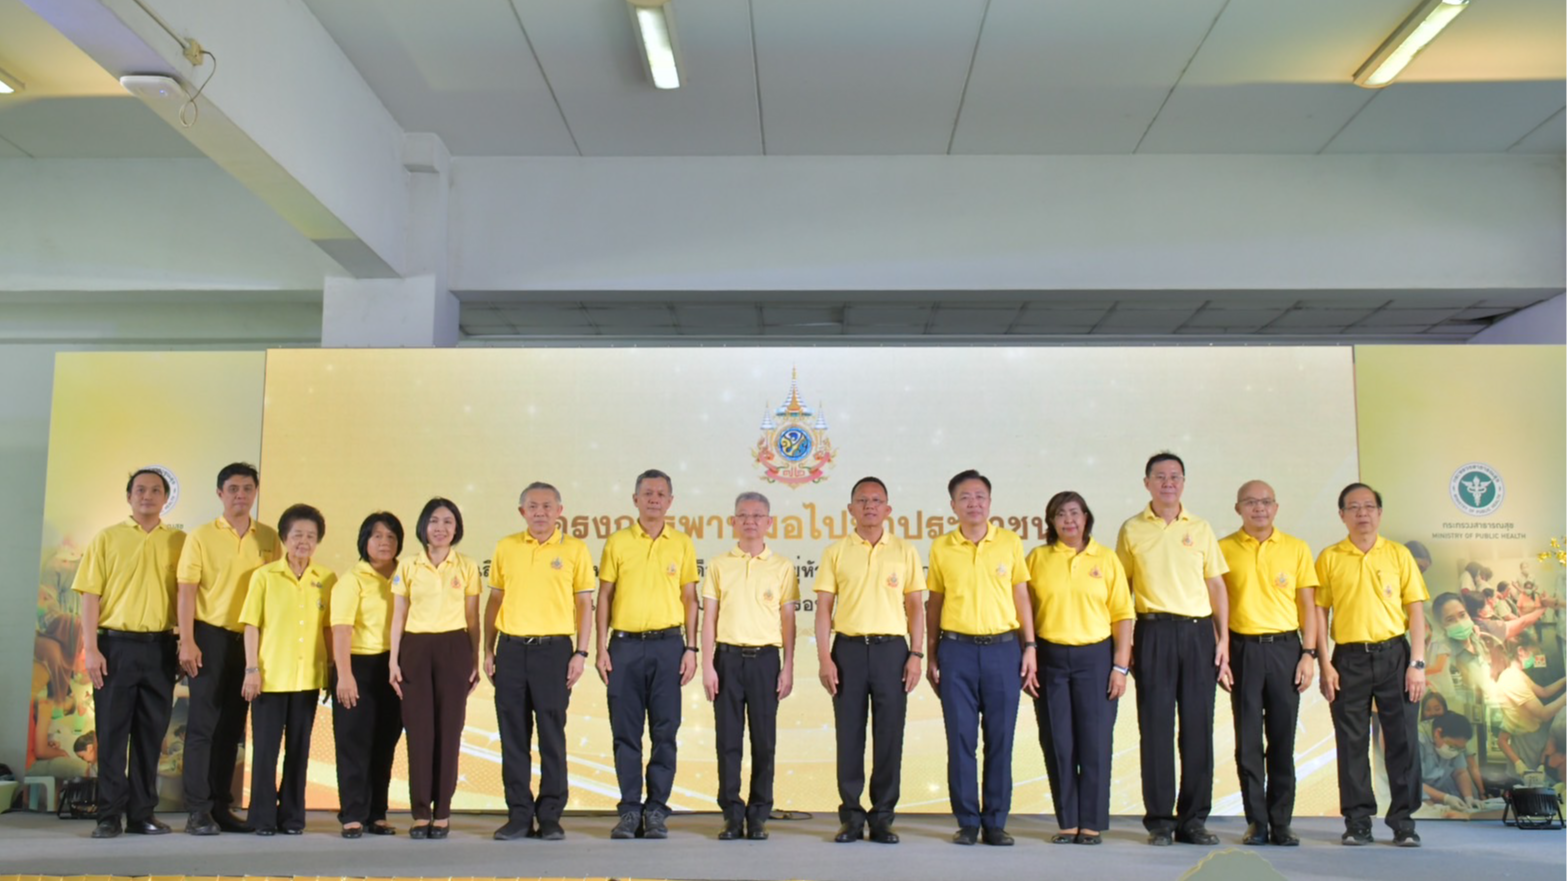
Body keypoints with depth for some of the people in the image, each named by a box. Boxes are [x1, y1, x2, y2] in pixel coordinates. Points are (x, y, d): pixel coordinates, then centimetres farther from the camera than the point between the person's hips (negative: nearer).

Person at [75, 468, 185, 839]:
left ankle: (143, 813, 12)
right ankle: (109, 815, 6)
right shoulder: (107, 538, 5)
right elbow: (90, 595, 0)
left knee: (151, 733, 5)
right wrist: (91, 649, -8)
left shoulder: (178, 541, 8)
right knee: (112, 732, 0)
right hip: (116, 645, -1)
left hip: (160, 648, 1)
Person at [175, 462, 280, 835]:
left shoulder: (269, 538, 7)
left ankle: (222, 806, 17)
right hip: (211, 636, -3)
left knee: (233, 725, 9)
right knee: (203, 723, -2)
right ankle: (198, 810, 2)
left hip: (251, 639, 3)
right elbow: (186, 590, -5)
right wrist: (187, 641, -13)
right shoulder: (201, 536, -1)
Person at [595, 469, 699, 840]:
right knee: (626, 730, 2)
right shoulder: (617, 542, 5)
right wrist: (601, 648, -1)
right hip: (625, 644, 0)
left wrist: (691, 648, 0)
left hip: (667, 645, 0)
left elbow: (689, 598, 7)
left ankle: (656, 810, 10)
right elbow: (604, 597, 6)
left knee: (665, 730, 1)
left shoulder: (682, 544, 7)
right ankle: (629, 810, 11)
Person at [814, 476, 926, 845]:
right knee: (849, 734, 2)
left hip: (892, 648, 0)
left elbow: (915, 606, 7)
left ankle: (883, 817, 11)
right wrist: (824, 658, -5)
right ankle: (851, 815, 12)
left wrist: (916, 655, -2)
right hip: (848, 648, 0)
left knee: (889, 735, 2)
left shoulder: (905, 551, 7)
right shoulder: (836, 551, 6)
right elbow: (824, 608, 3)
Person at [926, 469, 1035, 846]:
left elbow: (1022, 597, 8)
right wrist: (931, 656, 6)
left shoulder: (1010, 542, 5)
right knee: (961, 738, 1)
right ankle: (967, 822, 10)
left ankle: (996, 822, 12)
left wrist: (1029, 647, 2)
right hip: (956, 648, 0)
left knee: (1000, 738, 2)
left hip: (1003, 648, 0)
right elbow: (934, 603, 9)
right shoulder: (941, 548, 5)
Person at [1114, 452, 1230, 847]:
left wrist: (1223, 638, 3)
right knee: (1156, 725, -1)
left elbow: (1217, 586, 11)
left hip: (1198, 631, 2)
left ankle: (1193, 818, 11)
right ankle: (1159, 819, 6)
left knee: (1198, 725, 2)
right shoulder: (1132, 530, 6)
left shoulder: (1200, 529, 11)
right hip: (1154, 632, -2)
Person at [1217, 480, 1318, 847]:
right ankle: (1256, 822, 9)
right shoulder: (1224, 549, 3)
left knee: (1283, 740, 3)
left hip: (1285, 648, 1)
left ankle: (1281, 823, 11)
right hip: (1243, 648, -1)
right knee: (1248, 741, 1)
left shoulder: (1296, 549, 7)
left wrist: (1309, 653, -1)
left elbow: (1307, 604, 7)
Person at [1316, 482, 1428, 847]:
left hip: (1393, 653, 0)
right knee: (1352, 742, 3)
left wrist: (1417, 663, -4)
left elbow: (1415, 610, 4)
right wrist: (1324, 664, -4)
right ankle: (1357, 821, 10)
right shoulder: (1329, 558, 5)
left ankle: (1403, 821, 10)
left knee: (1402, 738, 1)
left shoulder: (1398, 554, 6)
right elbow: (1320, 611, 4)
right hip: (1349, 657, 0)